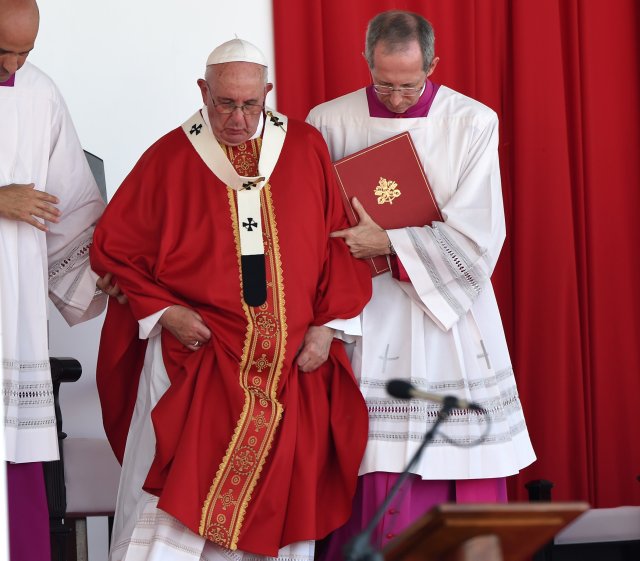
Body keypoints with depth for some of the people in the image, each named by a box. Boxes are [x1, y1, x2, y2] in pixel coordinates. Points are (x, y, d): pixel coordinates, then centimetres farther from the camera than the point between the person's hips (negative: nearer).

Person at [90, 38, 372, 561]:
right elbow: (113, 249, 3)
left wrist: (327, 324, 1)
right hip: (195, 363, -2)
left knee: (279, 507, 5)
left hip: (292, 371, 3)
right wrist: (162, 311, -8)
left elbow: (340, 242, 9)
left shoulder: (307, 149, 5)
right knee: (173, 514, -9)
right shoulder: (169, 158, -2)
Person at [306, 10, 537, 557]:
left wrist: (390, 242, -14)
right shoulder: (330, 122, 2)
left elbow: (477, 236, -9)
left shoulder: (472, 123, -2)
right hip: (369, 321, 0)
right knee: (375, 479, -5)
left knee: (464, 475, -1)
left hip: (451, 314, 0)